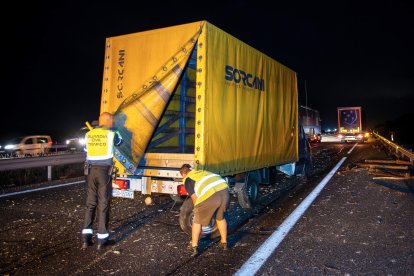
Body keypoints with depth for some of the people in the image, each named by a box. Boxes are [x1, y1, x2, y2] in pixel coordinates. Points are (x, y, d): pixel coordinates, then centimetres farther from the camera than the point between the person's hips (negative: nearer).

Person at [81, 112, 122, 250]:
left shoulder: (88, 134, 6)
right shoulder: (111, 134, -3)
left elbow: (87, 152, 16)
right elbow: (119, 141, 19)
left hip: (91, 170, 4)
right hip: (105, 171, -3)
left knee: (90, 203, 12)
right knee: (103, 204, 3)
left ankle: (86, 238, 11)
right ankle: (102, 239, 8)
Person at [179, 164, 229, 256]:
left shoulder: (187, 179, 16)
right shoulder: (203, 172, 34)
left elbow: (194, 198, 10)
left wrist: (197, 209, 30)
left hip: (210, 196, -6)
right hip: (224, 190, 6)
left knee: (197, 220, 17)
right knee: (220, 218, 29)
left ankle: (194, 247, 24)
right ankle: (224, 243, 38)